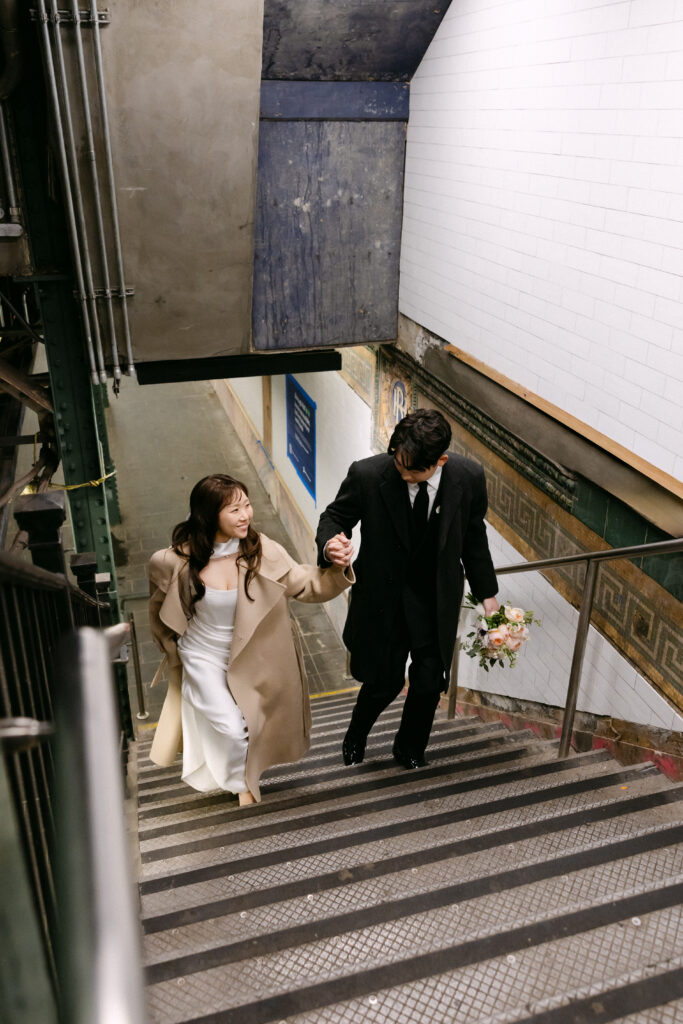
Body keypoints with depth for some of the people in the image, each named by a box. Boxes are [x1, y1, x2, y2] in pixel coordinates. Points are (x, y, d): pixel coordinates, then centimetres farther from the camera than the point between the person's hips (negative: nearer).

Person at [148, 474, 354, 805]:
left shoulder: (260, 550, -21)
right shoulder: (178, 561, -22)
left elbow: (306, 585, -18)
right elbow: (160, 613, -3)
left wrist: (337, 570, -37)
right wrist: (175, 651, 9)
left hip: (248, 657, 2)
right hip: (202, 658, -2)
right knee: (231, 730, -8)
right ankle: (238, 781, 27)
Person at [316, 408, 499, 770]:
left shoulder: (469, 478, -16)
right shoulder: (367, 474, -23)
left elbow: (473, 536, 0)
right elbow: (335, 515, -6)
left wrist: (487, 593, 8)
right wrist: (329, 544, -31)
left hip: (437, 598, 2)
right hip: (383, 594, -2)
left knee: (430, 681, 8)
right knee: (385, 682, 6)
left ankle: (410, 747, 41)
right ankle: (356, 735, 44)